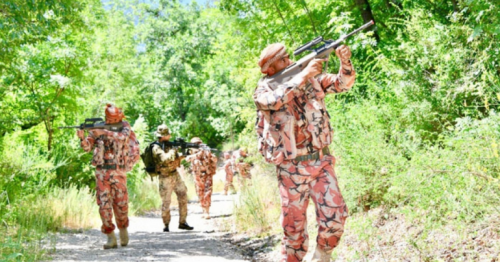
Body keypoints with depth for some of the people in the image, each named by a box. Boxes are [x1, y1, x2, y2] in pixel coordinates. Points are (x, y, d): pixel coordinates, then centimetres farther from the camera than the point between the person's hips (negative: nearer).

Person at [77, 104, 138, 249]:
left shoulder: (125, 127, 3)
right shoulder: (98, 128, 5)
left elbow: (122, 137, -20)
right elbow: (87, 147, -2)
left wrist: (104, 133, -29)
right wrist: (82, 138, -23)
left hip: (118, 173, -1)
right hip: (102, 172, 1)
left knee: (121, 205, 4)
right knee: (104, 205, -5)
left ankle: (123, 231, 30)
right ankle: (111, 238, 0)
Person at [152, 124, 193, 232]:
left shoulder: (168, 145, 8)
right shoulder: (156, 148, -16)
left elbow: (177, 158, 14)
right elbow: (165, 159, -31)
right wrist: (173, 150, -21)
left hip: (175, 175, 7)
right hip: (165, 178, -7)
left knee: (183, 197, 4)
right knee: (166, 202, -1)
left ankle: (182, 222, 11)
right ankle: (166, 225, 13)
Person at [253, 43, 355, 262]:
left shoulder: (311, 78, 6)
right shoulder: (263, 90, -4)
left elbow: (343, 83, 6)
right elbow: (276, 100, -26)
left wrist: (345, 61, -14)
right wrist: (304, 74, -24)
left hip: (320, 160, 2)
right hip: (292, 169, -2)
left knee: (335, 215, -9)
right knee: (294, 227, 4)